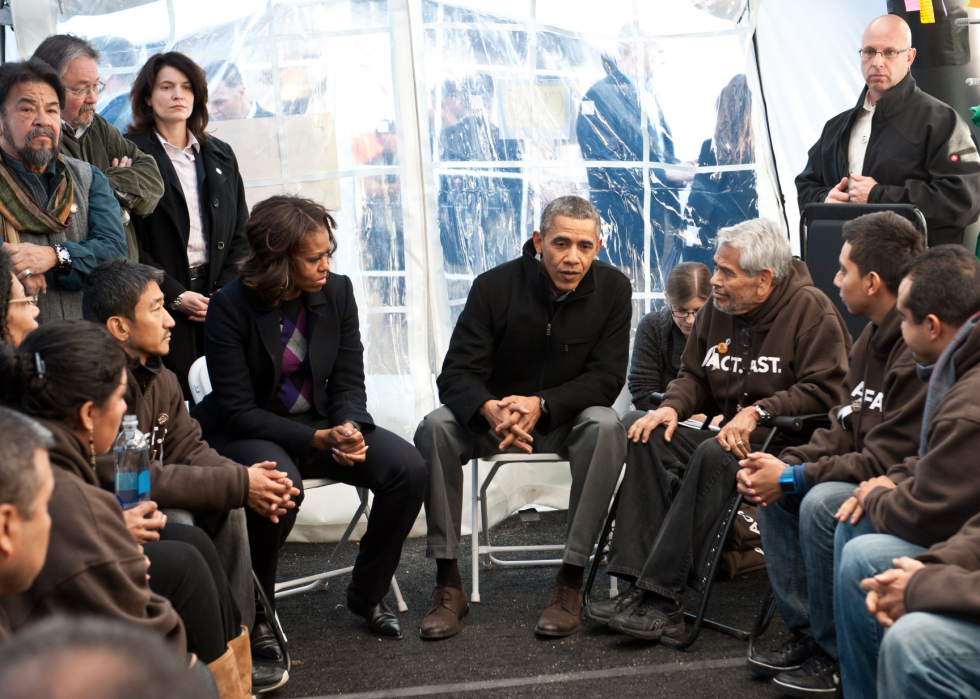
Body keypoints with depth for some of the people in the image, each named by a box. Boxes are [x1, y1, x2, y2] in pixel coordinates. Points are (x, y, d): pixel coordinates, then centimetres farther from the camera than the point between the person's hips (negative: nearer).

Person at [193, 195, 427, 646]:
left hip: (320, 422, 5)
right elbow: (239, 411, -19)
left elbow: (348, 384, 1)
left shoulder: (336, 292, -5)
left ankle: (367, 594, 4)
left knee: (408, 468, -17)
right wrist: (320, 440, -28)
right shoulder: (230, 307, -18)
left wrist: (350, 429, -22)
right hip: (244, 433, -5)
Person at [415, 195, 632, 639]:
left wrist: (540, 404, -30)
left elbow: (606, 379, -12)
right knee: (435, 427, -28)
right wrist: (491, 411, -41)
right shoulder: (495, 286, -11)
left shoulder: (612, 290, -9)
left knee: (605, 427, -34)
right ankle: (448, 584, -23)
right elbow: (456, 374, -16)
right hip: (495, 416, 0)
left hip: (567, 419, 0)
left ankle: (570, 582, -30)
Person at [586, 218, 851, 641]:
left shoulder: (811, 310, -8)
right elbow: (695, 376, 20)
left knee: (716, 455, -36)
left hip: (789, 442, -7)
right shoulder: (717, 309, 12)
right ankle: (636, 583, -23)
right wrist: (673, 406, -2)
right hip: (731, 434, 7)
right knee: (639, 428, -14)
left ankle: (660, 597, -34)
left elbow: (823, 391, -15)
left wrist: (758, 412, -24)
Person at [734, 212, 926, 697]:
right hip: (874, 480, 10)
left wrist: (792, 477, -18)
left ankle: (836, 656, -12)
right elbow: (842, 431, 10)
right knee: (772, 489, 2)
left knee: (821, 503, -29)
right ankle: (805, 634, 7)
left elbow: (885, 461, -25)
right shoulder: (873, 339, 8)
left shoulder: (922, 352, -25)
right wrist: (785, 463, -7)